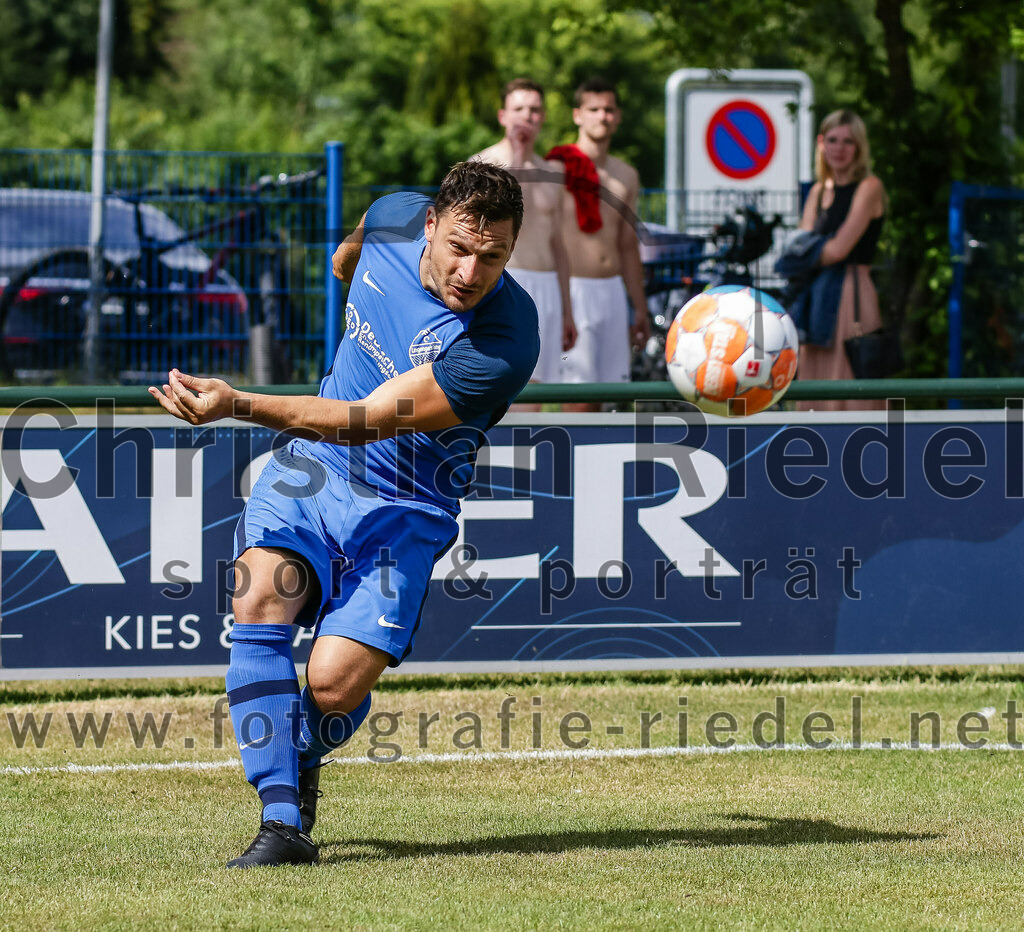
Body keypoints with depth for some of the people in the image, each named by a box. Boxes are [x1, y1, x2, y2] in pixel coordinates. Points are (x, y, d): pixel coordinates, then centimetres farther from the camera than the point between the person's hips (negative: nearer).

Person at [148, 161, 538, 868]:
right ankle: (283, 822, -24)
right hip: (311, 466, 4)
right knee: (259, 603, -24)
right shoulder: (395, 220, -10)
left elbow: (367, 422, -29)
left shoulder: (501, 349, -27)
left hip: (403, 510, -4)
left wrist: (237, 405, -38)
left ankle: (301, 764, 18)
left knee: (335, 685, -19)